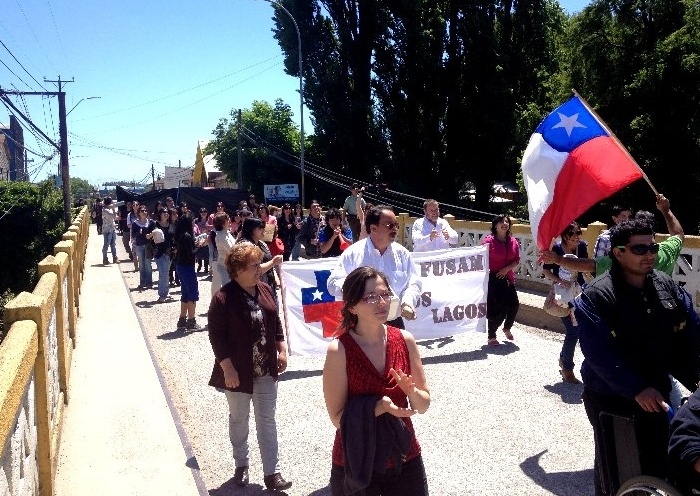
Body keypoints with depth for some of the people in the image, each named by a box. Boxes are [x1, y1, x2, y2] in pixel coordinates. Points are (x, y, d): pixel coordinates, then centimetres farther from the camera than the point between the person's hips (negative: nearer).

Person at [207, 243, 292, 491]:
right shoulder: (223, 298, -17)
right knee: (239, 419, 15)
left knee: (267, 420, 7)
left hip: (266, 370, 4)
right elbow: (216, 336, -16)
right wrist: (228, 369, -18)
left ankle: (272, 472, 14)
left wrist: (282, 350, 5)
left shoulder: (266, 290, 0)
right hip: (238, 371, -4)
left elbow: (276, 323, 11)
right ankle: (241, 464, 34)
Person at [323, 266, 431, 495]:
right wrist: (379, 407, -26)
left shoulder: (405, 340, -6)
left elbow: (424, 405, 1)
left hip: (405, 459, 3)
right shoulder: (339, 350, -16)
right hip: (356, 466, -3)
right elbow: (338, 418, -12)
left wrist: (410, 391, -19)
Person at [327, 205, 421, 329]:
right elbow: (333, 283, -6)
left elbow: (413, 283, 6)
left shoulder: (402, 253, 5)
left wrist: (408, 302, -15)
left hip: (394, 323, 3)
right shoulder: (353, 253, -4)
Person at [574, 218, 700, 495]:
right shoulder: (596, 296, -17)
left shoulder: (668, 288, 1)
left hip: (656, 395, 5)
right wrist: (637, 389, -28)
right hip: (610, 399, -5)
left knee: (657, 466, 18)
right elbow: (599, 353, -23)